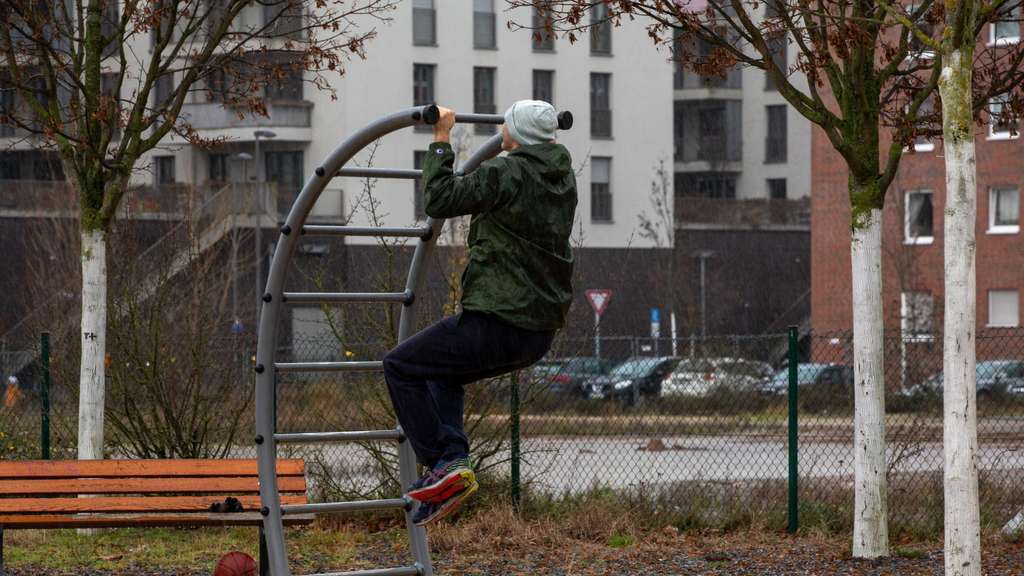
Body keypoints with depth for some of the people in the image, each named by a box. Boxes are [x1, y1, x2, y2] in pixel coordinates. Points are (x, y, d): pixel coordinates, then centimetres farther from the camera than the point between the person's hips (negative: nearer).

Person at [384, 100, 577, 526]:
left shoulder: (506, 175, -16)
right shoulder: (563, 176, 9)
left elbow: (439, 200, -14)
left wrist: (441, 141, -6)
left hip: (497, 326, -9)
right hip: (540, 334, 9)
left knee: (400, 367, 7)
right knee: (442, 368, 30)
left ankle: (441, 463, -1)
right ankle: (453, 458, 14)